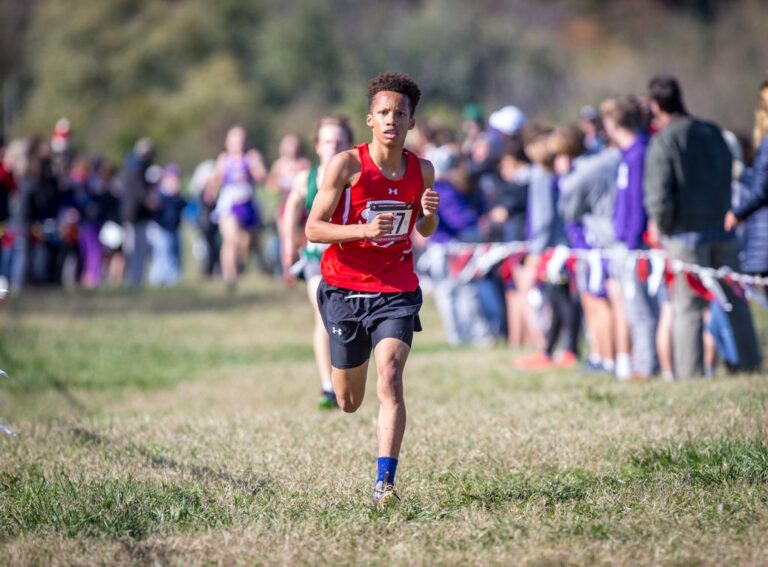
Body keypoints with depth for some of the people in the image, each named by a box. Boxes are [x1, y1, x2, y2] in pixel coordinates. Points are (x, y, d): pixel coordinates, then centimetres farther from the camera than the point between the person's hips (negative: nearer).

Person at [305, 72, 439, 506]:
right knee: (349, 404, 12)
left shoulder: (422, 171, 0)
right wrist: (364, 229, -26)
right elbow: (313, 229, -11)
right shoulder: (347, 165, -11)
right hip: (345, 290, -1)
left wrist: (430, 214, -7)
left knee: (390, 379, -22)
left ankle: (385, 483, -23)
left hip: (397, 292, 1)